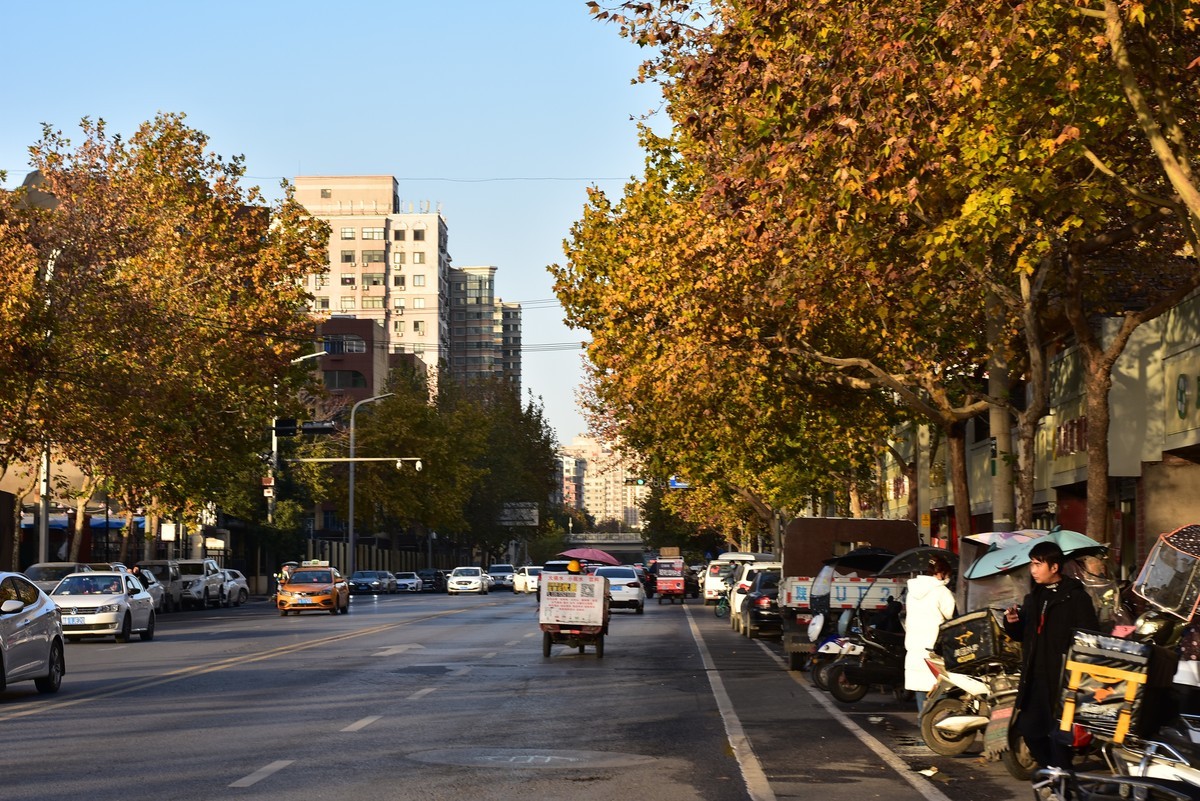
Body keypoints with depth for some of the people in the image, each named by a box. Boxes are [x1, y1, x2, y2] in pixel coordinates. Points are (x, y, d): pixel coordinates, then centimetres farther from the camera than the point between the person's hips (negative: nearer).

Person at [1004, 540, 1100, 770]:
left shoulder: (1075, 597, -9)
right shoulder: (1034, 597, 16)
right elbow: (1023, 635, 22)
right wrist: (1012, 622, 1)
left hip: (1063, 677, -8)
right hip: (1035, 677, 8)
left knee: (1059, 732, -6)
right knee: (1029, 727, 12)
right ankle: (1051, 770, 29)